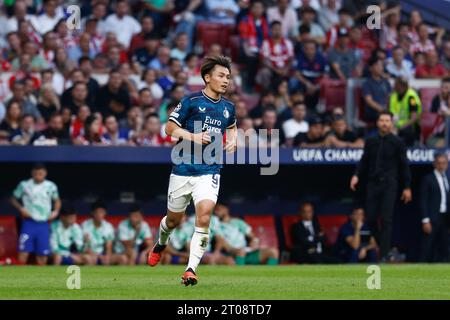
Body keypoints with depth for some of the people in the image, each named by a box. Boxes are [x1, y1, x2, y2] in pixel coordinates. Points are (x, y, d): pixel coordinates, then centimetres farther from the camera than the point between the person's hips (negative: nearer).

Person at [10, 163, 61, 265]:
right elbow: (14, 199, 8)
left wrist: (56, 211, 2)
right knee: (23, 251, -11)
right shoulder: (24, 185, -1)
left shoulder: (51, 186, 5)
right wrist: (21, 209, -9)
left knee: (43, 253, 2)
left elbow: (57, 200, 20)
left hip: (43, 224, 2)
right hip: (29, 222, -2)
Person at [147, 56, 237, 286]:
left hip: (209, 171, 2)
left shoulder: (228, 107, 8)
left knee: (204, 215, -21)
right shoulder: (191, 101, -6)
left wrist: (232, 141, 9)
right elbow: (170, 127, -2)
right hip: (183, 169, -2)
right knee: (174, 219, 13)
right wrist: (193, 136, -17)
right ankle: (161, 244, 48)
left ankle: (191, 269, -19)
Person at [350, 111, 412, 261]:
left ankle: (384, 255, -6)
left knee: (386, 220, -7)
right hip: (372, 184, 4)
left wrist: (407, 187, -1)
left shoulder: (397, 142, 1)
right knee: (371, 219, -1)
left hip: (389, 184, -4)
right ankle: (385, 246, 19)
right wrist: (357, 175, -4)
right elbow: (364, 161, 13)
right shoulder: (370, 141, 10)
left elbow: (404, 165, 2)